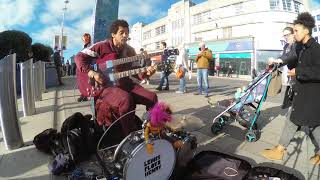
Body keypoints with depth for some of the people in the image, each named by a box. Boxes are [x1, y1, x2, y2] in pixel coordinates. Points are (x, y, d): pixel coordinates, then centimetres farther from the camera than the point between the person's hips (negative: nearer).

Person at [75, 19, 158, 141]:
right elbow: (79, 56, -3)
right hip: (105, 86, -5)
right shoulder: (102, 46, -4)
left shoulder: (130, 51, 11)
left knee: (152, 97, -13)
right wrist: (92, 73, -17)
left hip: (125, 84, 5)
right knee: (126, 99, -37)